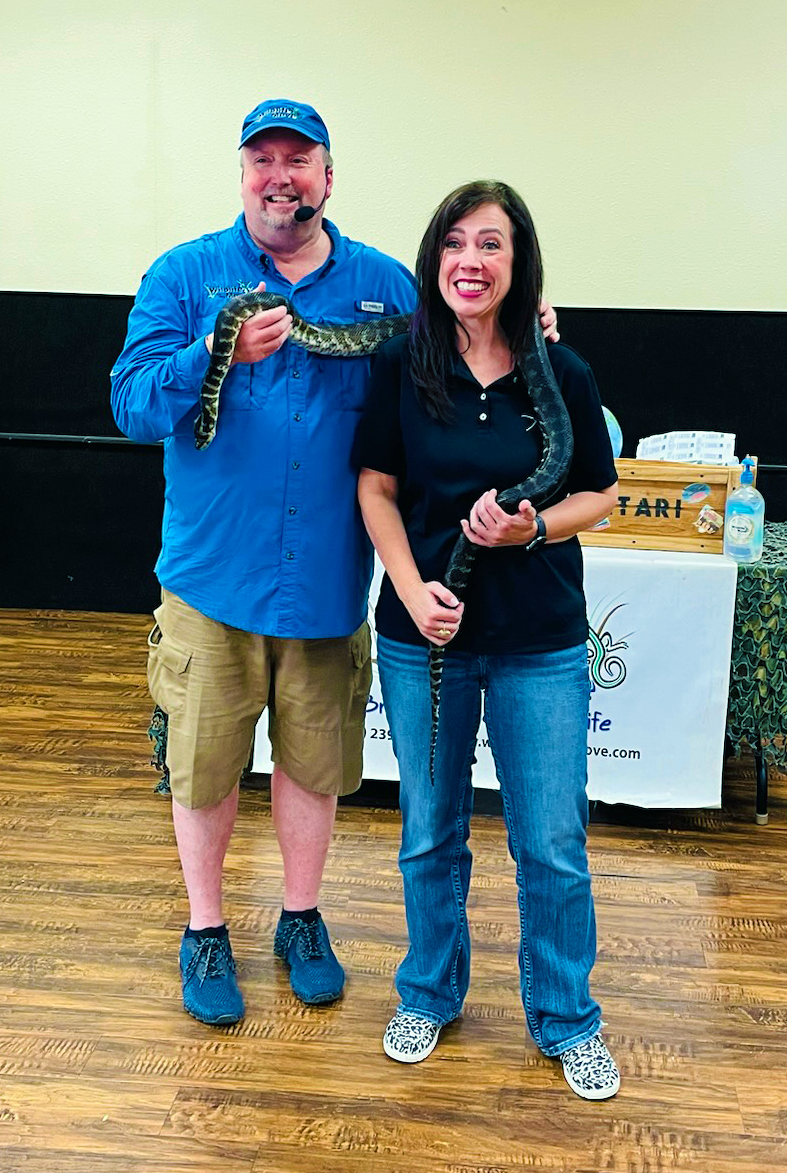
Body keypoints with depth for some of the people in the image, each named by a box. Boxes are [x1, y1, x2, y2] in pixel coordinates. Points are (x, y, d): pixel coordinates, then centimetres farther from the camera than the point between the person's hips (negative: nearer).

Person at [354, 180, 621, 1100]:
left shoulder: (561, 374, -5)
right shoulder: (401, 365, -4)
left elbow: (601, 493, 3)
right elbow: (377, 489, 0)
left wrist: (535, 527, -17)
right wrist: (413, 591, -14)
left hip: (540, 643, 0)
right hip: (424, 634, 1)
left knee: (552, 846, 7)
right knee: (431, 834, 15)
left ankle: (565, 1019, 30)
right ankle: (430, 995, 38)